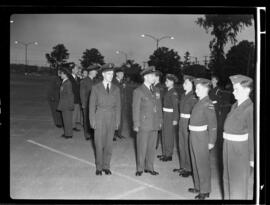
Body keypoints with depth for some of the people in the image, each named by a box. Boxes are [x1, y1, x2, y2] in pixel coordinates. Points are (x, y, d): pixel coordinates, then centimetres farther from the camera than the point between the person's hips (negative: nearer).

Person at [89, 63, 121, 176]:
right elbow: (92, 105, 1)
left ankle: (106, 166, 19)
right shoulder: (96, 88, 0)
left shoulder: (116, 89, 6)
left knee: (109, 144, 6)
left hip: (111, 120, 2)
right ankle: (99, 167, 16)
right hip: (99, 119, -2)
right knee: (99, 144, 2)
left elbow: (118, 106, 8)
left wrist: (117, 121, 3)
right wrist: (92, 121, -4)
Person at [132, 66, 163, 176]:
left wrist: (160, 121, 9)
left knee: (152, 147, 12)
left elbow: (159, 107, 14)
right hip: (144, 125, -5)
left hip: (154, 125, 5)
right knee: (142, 148, 3)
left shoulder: (156, 91, 12)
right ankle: (140, 168, 16)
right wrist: (136, 125, -9)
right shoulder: (138, 91, -6)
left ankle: (149, 167, 24)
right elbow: (135, 109, -7)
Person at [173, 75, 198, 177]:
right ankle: (183, 166, 28)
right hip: (182, 122, 8)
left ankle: (189, 169, 14)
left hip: (189, 122, -8)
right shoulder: (183, 95, 10)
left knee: (188, 146, 1)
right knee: (181, 145, 15)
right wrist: (180, 120, 13)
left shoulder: (193, 97, -15)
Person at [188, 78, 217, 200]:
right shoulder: (199, 102, 9)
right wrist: (192, 136, 13)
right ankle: (198, 186, 32)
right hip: (193, 136, 8)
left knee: (203, 165, 2)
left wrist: (211, 142, -15)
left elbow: (213, 124, -17)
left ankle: (205, 191, 16)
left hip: (201, 137, -8)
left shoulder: (208, 104, -16)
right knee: (195, 163, 17)